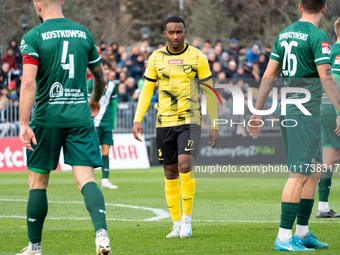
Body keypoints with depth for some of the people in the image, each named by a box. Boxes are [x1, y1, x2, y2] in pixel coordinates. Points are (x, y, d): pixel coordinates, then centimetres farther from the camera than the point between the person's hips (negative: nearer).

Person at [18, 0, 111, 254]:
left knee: (38, 182, 9)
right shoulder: (83, 33, 8)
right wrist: (95, 100, 38)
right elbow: (101, 78, 18)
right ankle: (101, 232, -26)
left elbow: (28, 82, -17)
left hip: (47, 118, -3)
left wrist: (24, 124, -19)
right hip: (80, 117, 3)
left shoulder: (33, 37, -6)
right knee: (86, 178, -3)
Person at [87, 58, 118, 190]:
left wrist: (113, 124, 15)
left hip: (107, 123, 5)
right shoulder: (90, 84, -5)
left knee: (105, 151, 3)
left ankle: (105, 180, 3)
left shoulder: (111, 85, 12)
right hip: (93, 123, -5)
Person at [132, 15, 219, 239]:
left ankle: (187, 219, -6)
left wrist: (214, 126, 1)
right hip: (164, 122, 3)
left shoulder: (198, 58, -1)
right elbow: (147, 90, 11)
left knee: (185, 166, -20)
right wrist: (138, 120, 0)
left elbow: (209, 92, 3)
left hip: (190, 121, -3)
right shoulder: (156, 58, 6)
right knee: (170, 174, 4)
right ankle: (177, 225, 12)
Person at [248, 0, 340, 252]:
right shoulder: (318, 36, -11)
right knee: (299, 174, -8)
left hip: (288, 110, 8)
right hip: (306, 112, -8)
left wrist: (257, 113, 16)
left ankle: (302, 233, 17)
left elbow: (269, 75, 14)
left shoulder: (284, 34, 13)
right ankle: (284, 238, -9)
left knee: (315, 171, 15)